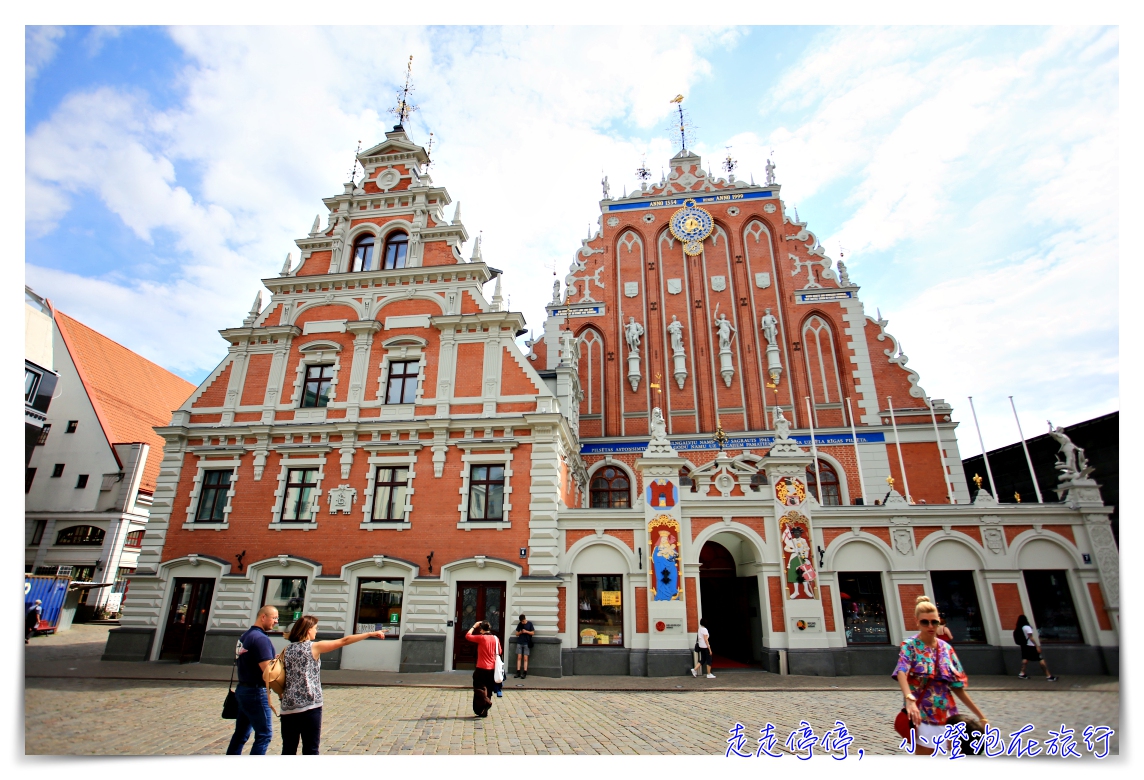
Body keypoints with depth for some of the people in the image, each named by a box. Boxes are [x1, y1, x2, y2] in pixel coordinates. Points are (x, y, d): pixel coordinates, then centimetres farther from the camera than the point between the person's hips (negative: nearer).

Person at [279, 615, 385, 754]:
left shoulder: (287, 650, 6)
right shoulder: (313, 647, -8)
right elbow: (344, 641, -9)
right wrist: (371, 633, -6)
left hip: (288, 707, 5)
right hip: (310, 706, -5)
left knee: (288, 750, 13)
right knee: (310, 750, 5)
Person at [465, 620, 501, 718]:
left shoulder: (481, 638, -12)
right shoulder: (495, 639, 3)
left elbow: (467, 635, -5)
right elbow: (499, 652, 13)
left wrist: (474, 626, 4)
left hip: (482, 668, -6)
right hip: (492, 668, 6)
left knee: (479, 687, 1)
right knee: (488, 689, 14)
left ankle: (487, 702, -21)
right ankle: (484, 711, 18)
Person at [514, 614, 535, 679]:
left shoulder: (530, 623, -2)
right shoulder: (519, 624, 7)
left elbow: (532, 632, -1)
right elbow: (516, 634, 10)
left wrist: (526, 631, -15)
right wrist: (520, 632, -11)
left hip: (527, 643, -3)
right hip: (519, 642, 3)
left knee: (525, 658, -3)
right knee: (519, 657, 1)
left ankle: (525, 673, -2)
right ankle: (518, 672, 5)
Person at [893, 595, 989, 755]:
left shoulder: (946, 648, 5)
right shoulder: (910, 646, -11)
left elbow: (957, 686, 11)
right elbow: (901, 672, -29)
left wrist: (980, 715, 8)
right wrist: (909, 699, -45)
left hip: (947, 713, 6)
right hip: (922, 713, -5)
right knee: (924, 752, -2)